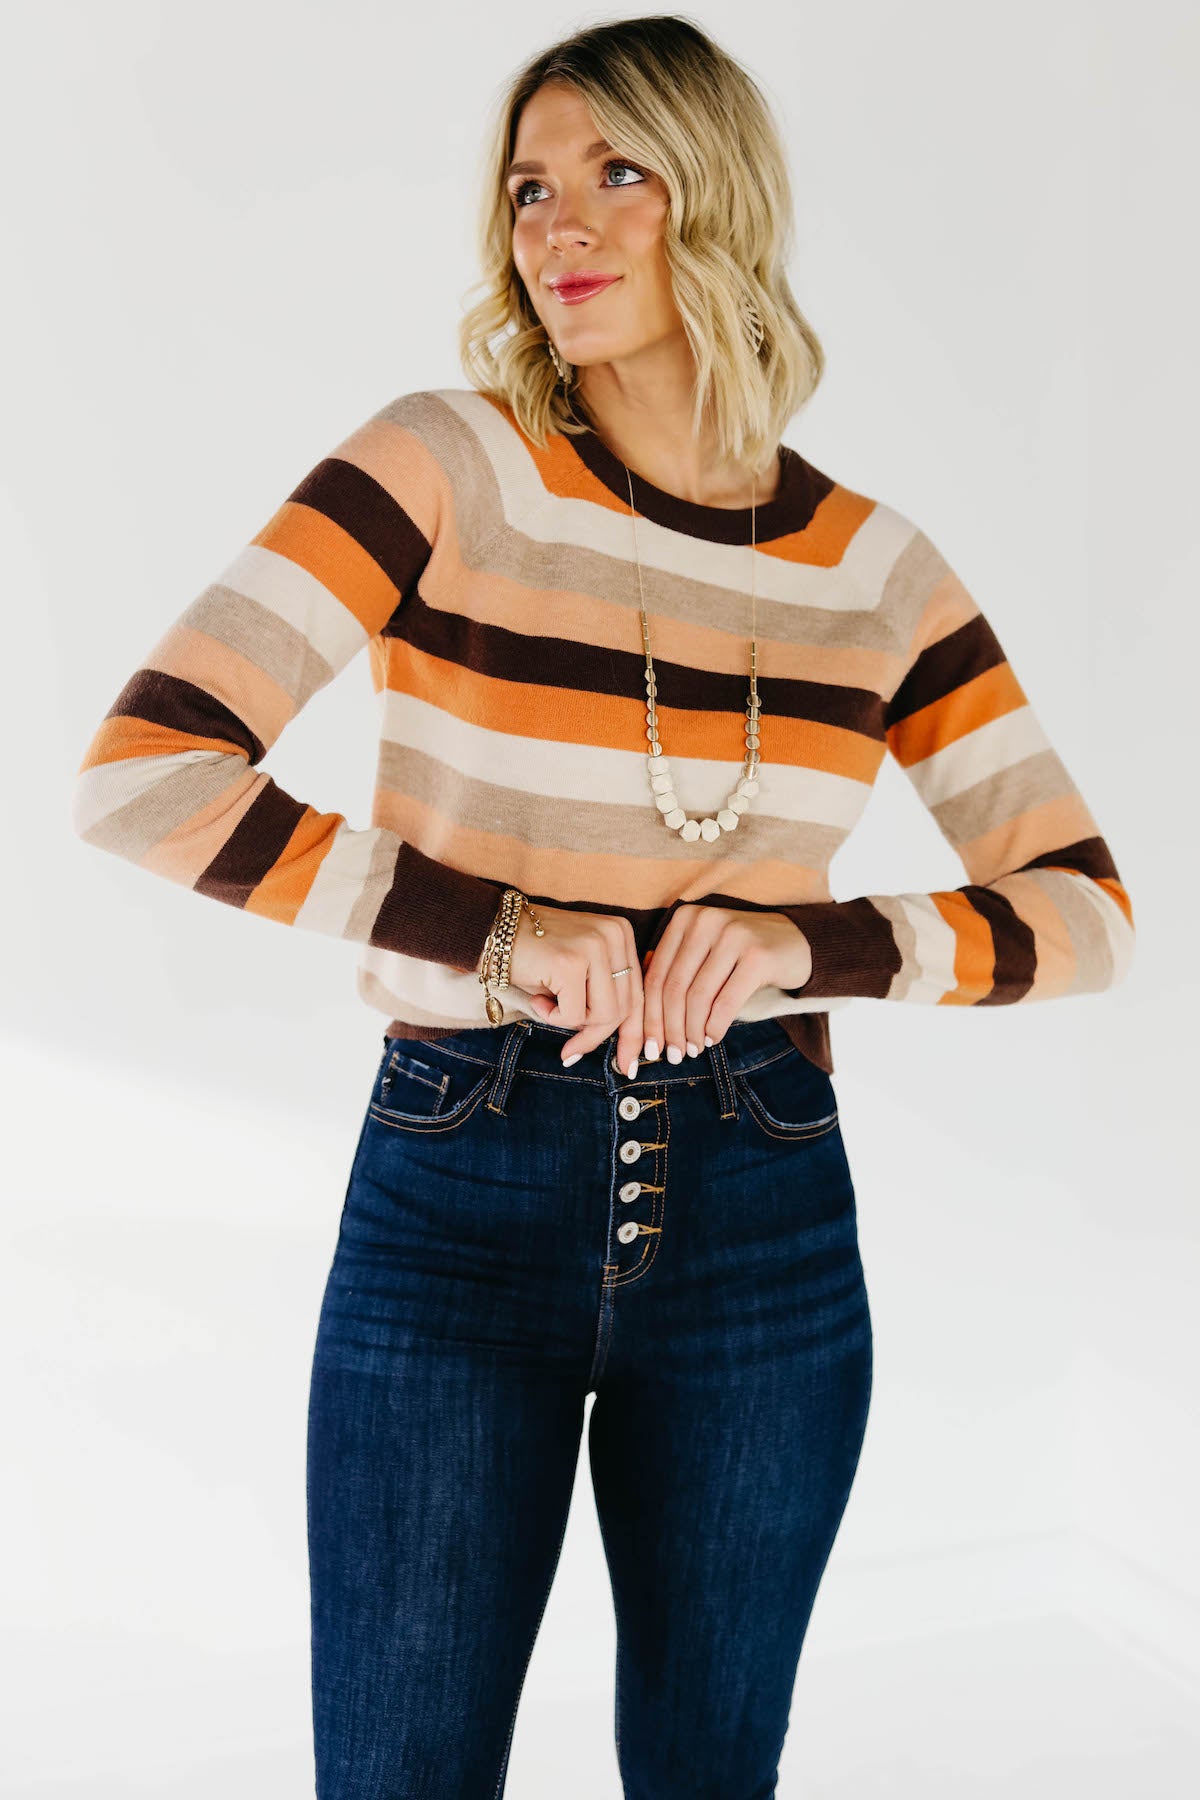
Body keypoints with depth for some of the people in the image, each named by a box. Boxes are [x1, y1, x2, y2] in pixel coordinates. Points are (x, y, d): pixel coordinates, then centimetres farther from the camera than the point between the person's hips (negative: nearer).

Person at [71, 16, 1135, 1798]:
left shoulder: (876, 567, 1)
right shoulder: (449, 466, -7)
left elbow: (1085, 908, 3)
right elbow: (138, 772, -14)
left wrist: (813, 946, -13)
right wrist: (494, 929, -19)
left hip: (766, 1216, 3)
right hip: (458, 1202, -2)